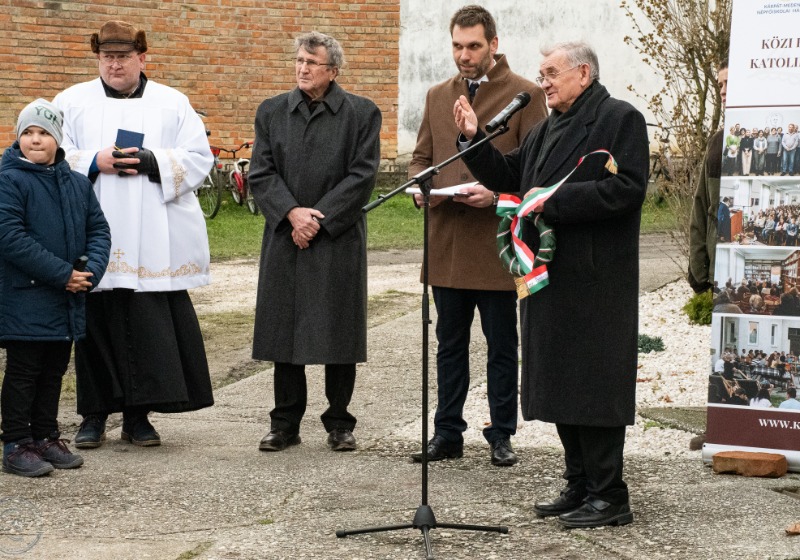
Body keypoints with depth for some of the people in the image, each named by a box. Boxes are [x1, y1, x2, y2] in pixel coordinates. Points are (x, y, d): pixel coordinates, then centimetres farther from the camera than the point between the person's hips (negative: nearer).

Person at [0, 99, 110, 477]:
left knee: (53, 372, 14)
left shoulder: (78, 184, 9)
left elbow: (99, 230, 10)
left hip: (67, 302, 6)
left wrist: (91, 270, -10)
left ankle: (46, 437, 25)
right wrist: (63, 274, -19)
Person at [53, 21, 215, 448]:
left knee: (149, 328, -1)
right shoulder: (72, 102, 10)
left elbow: (199, 159, 3)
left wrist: (150, 162, -12)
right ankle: (95, 414, 10)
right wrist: (95, 163, -13)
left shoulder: (173, 104, 10)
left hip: (154, 244, 0)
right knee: (97, 324, 0)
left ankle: (137, 414, 8)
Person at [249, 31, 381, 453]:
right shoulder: (271, 112, 8)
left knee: (339, 334, 1)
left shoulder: (361, 114, 0)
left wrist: (318, 218, -12)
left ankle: (339, 424, 13)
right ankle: (285, 423, 14)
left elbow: (362, 176, -6)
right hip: (284, 239, 2)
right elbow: (261, 173, 3)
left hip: (338, 240, -2)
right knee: (284, 331, 5)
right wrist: (293, 212, -13)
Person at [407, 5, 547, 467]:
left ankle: (502, 436, 14)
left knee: (502, 347, 6)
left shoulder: (526, 95, -2)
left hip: (497, 246, -5)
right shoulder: (439, 97, 14)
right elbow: (421, 158, 19)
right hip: (447, 244, 5)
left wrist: (497, 193, -20)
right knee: (450, 345, 11)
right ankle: (448, 433, 18)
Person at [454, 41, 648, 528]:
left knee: (594, 387, -7)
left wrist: (553, 200, -18)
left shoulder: (621, 119, -7)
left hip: (595, 282, -9)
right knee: (561, 384, 12)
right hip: (552, 276, 9)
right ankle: (581, 488, 20)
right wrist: (474, 138, 8)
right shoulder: (548, 130, 19)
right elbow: (508, 177, 22)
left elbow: (626, 189, -18)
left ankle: (609, 497, -1)